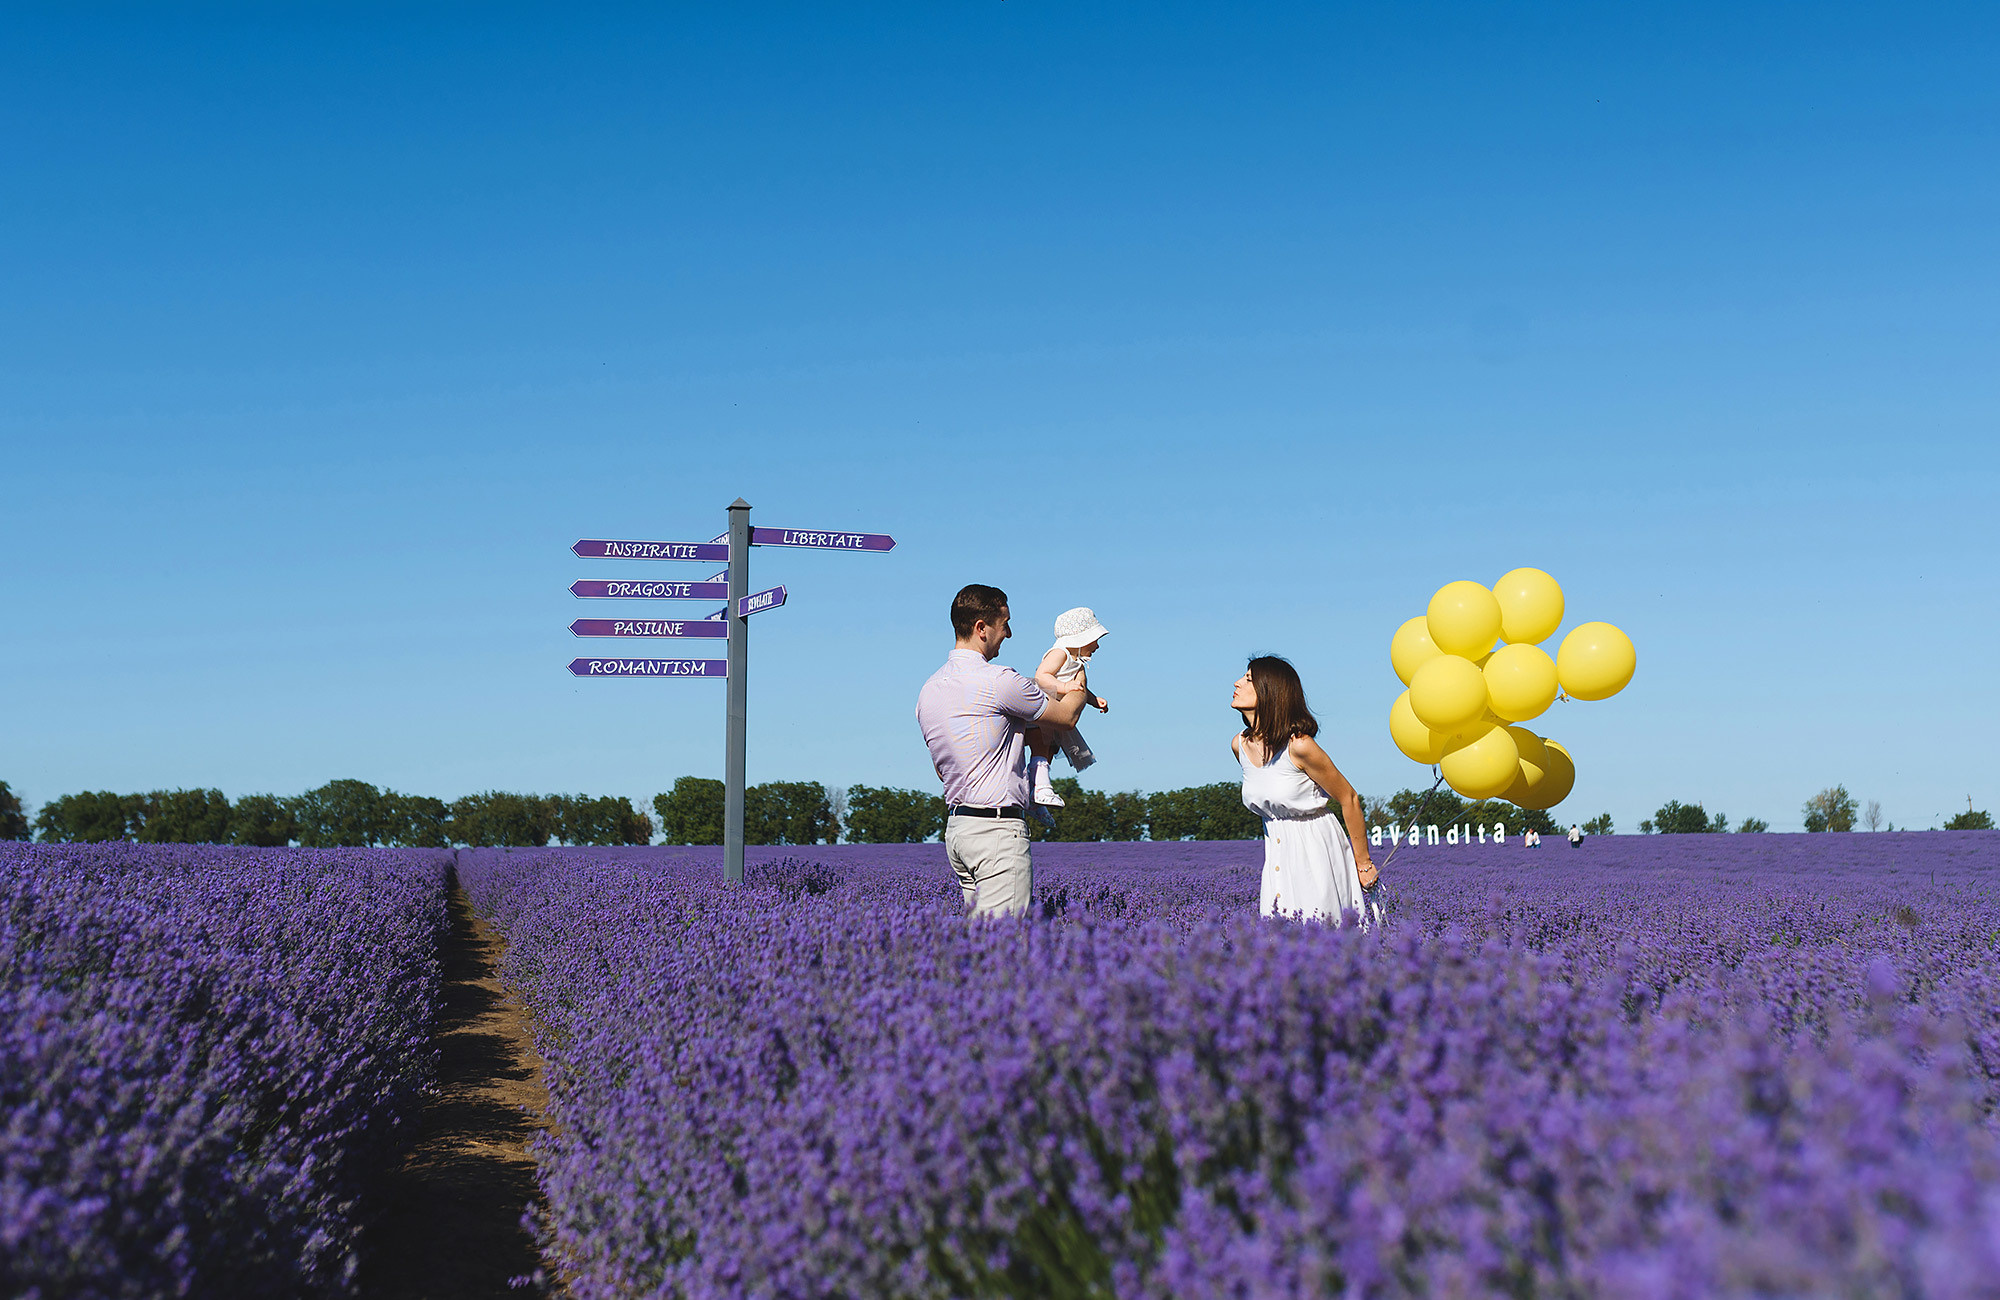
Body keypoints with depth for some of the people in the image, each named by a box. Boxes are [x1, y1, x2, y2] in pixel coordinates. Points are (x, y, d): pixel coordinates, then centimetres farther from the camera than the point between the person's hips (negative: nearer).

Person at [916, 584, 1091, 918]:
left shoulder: (928, 690, 12)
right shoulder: (998, 681, -13)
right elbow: (1067, 715, 2)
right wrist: (1079, 686, 26)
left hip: (955, 826, 9)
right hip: (997, 828, -9)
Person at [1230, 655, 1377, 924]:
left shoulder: (1299, 746, -20)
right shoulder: (1239, 745, 1)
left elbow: (1349, 799, -11)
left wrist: (1364, 864, -4)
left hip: (1318, 851, -6)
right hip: (1278, 856, 6)